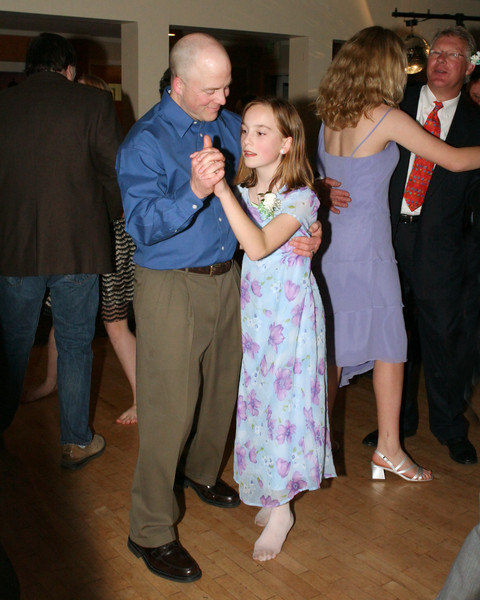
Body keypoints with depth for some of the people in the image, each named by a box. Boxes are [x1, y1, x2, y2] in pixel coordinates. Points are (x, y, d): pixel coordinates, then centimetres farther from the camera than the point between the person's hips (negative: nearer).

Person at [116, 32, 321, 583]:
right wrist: (193, 193, -38)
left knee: (222, 387, 19)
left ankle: (202, 471, 46)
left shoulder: (230, 125, 7)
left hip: (226, 278, 7)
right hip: (170, 289, -6)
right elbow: (141, 226, -22)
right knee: (169, 407, -4)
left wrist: (302, 233, 0)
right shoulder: (144, 141, -13)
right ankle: (151, 532, 11)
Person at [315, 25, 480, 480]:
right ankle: (388, 448, 17)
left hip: (329, 244, 7)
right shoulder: (386, 117, -13)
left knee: (333, 344, 15)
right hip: (365, 250, -7)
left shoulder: (330, 115, 6)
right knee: (389, 344, 7)